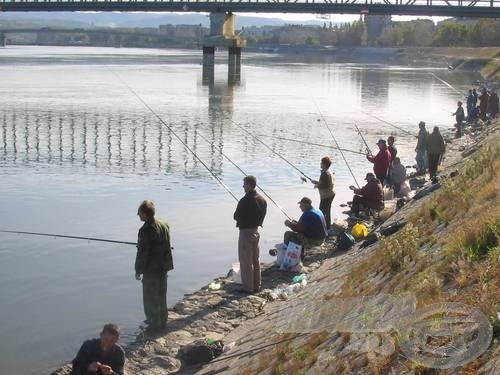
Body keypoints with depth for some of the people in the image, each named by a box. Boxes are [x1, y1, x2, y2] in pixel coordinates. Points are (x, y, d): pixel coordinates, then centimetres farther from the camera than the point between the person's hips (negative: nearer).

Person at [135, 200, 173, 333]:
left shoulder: (146, 230, -22)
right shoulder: (164, 225, 3)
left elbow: (142, 253, -19)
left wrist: (138, 270, -8)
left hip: (151, 269, -8)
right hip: (163, 267, 8)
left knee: (151, 299, 4)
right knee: (161, 296, 20)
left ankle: (155, 326, 10)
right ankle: (162, 322, 31)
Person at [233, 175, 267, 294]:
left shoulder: (245, 200, -21)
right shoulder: (262, 199, 3)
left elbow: (236, 216, -15)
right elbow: (262, 215, 10)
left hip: (245, 232, -8)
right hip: (256, 231, 8)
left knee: (246, 262, 1)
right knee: (255, 260, 15)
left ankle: (248, 287, 5)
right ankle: (256, 286, 22)